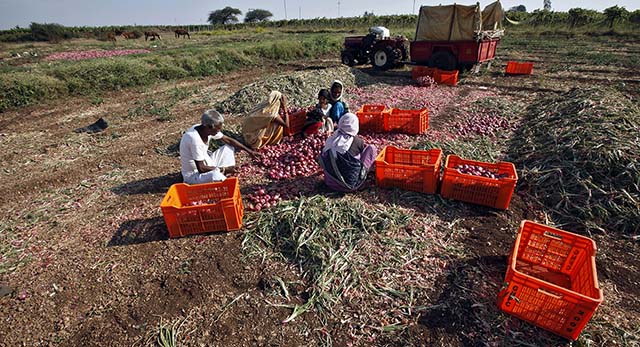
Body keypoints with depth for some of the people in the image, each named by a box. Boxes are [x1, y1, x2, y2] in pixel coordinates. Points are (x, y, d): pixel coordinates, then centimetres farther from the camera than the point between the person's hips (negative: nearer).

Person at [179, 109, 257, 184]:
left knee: (228, 148, 10)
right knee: (215, 176, -40)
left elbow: (229, 140, 3)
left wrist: (249, 151, 0)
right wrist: (221, 168, -17)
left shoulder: (208, 129, -9)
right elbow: (201, 169, -30)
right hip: (194, 174, -9)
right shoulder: (195, 139, -33)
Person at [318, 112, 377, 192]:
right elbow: (364, 150, 10)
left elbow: (321, 160, 9)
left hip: (329, 183, 6)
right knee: (372, 148, 4)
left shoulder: (331, 139, -3)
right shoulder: (357, 141, -12)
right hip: (350, 185, -5)